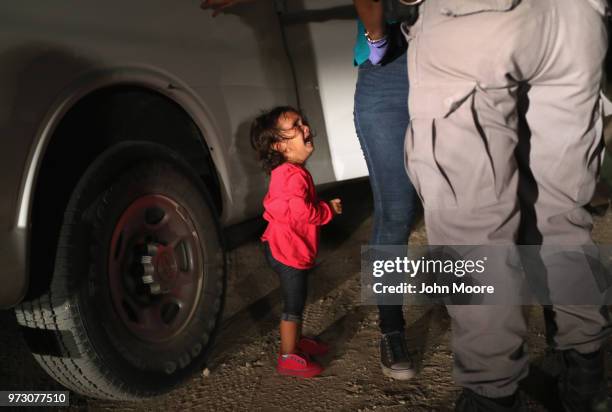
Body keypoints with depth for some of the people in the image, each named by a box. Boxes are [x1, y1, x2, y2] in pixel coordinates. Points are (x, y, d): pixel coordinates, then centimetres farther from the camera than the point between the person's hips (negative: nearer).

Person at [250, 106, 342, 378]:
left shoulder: (286, 172, 10)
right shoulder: (294, 175, -26)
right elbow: (304, 213, -32)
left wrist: (324, 206, 10)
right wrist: (329, 209, -16)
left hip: (291, 248, 11)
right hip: (289, 251, -11)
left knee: (297, 300, 24)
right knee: (293, 304, 2)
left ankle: (296, 341, 41)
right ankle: (288, 357, 13)